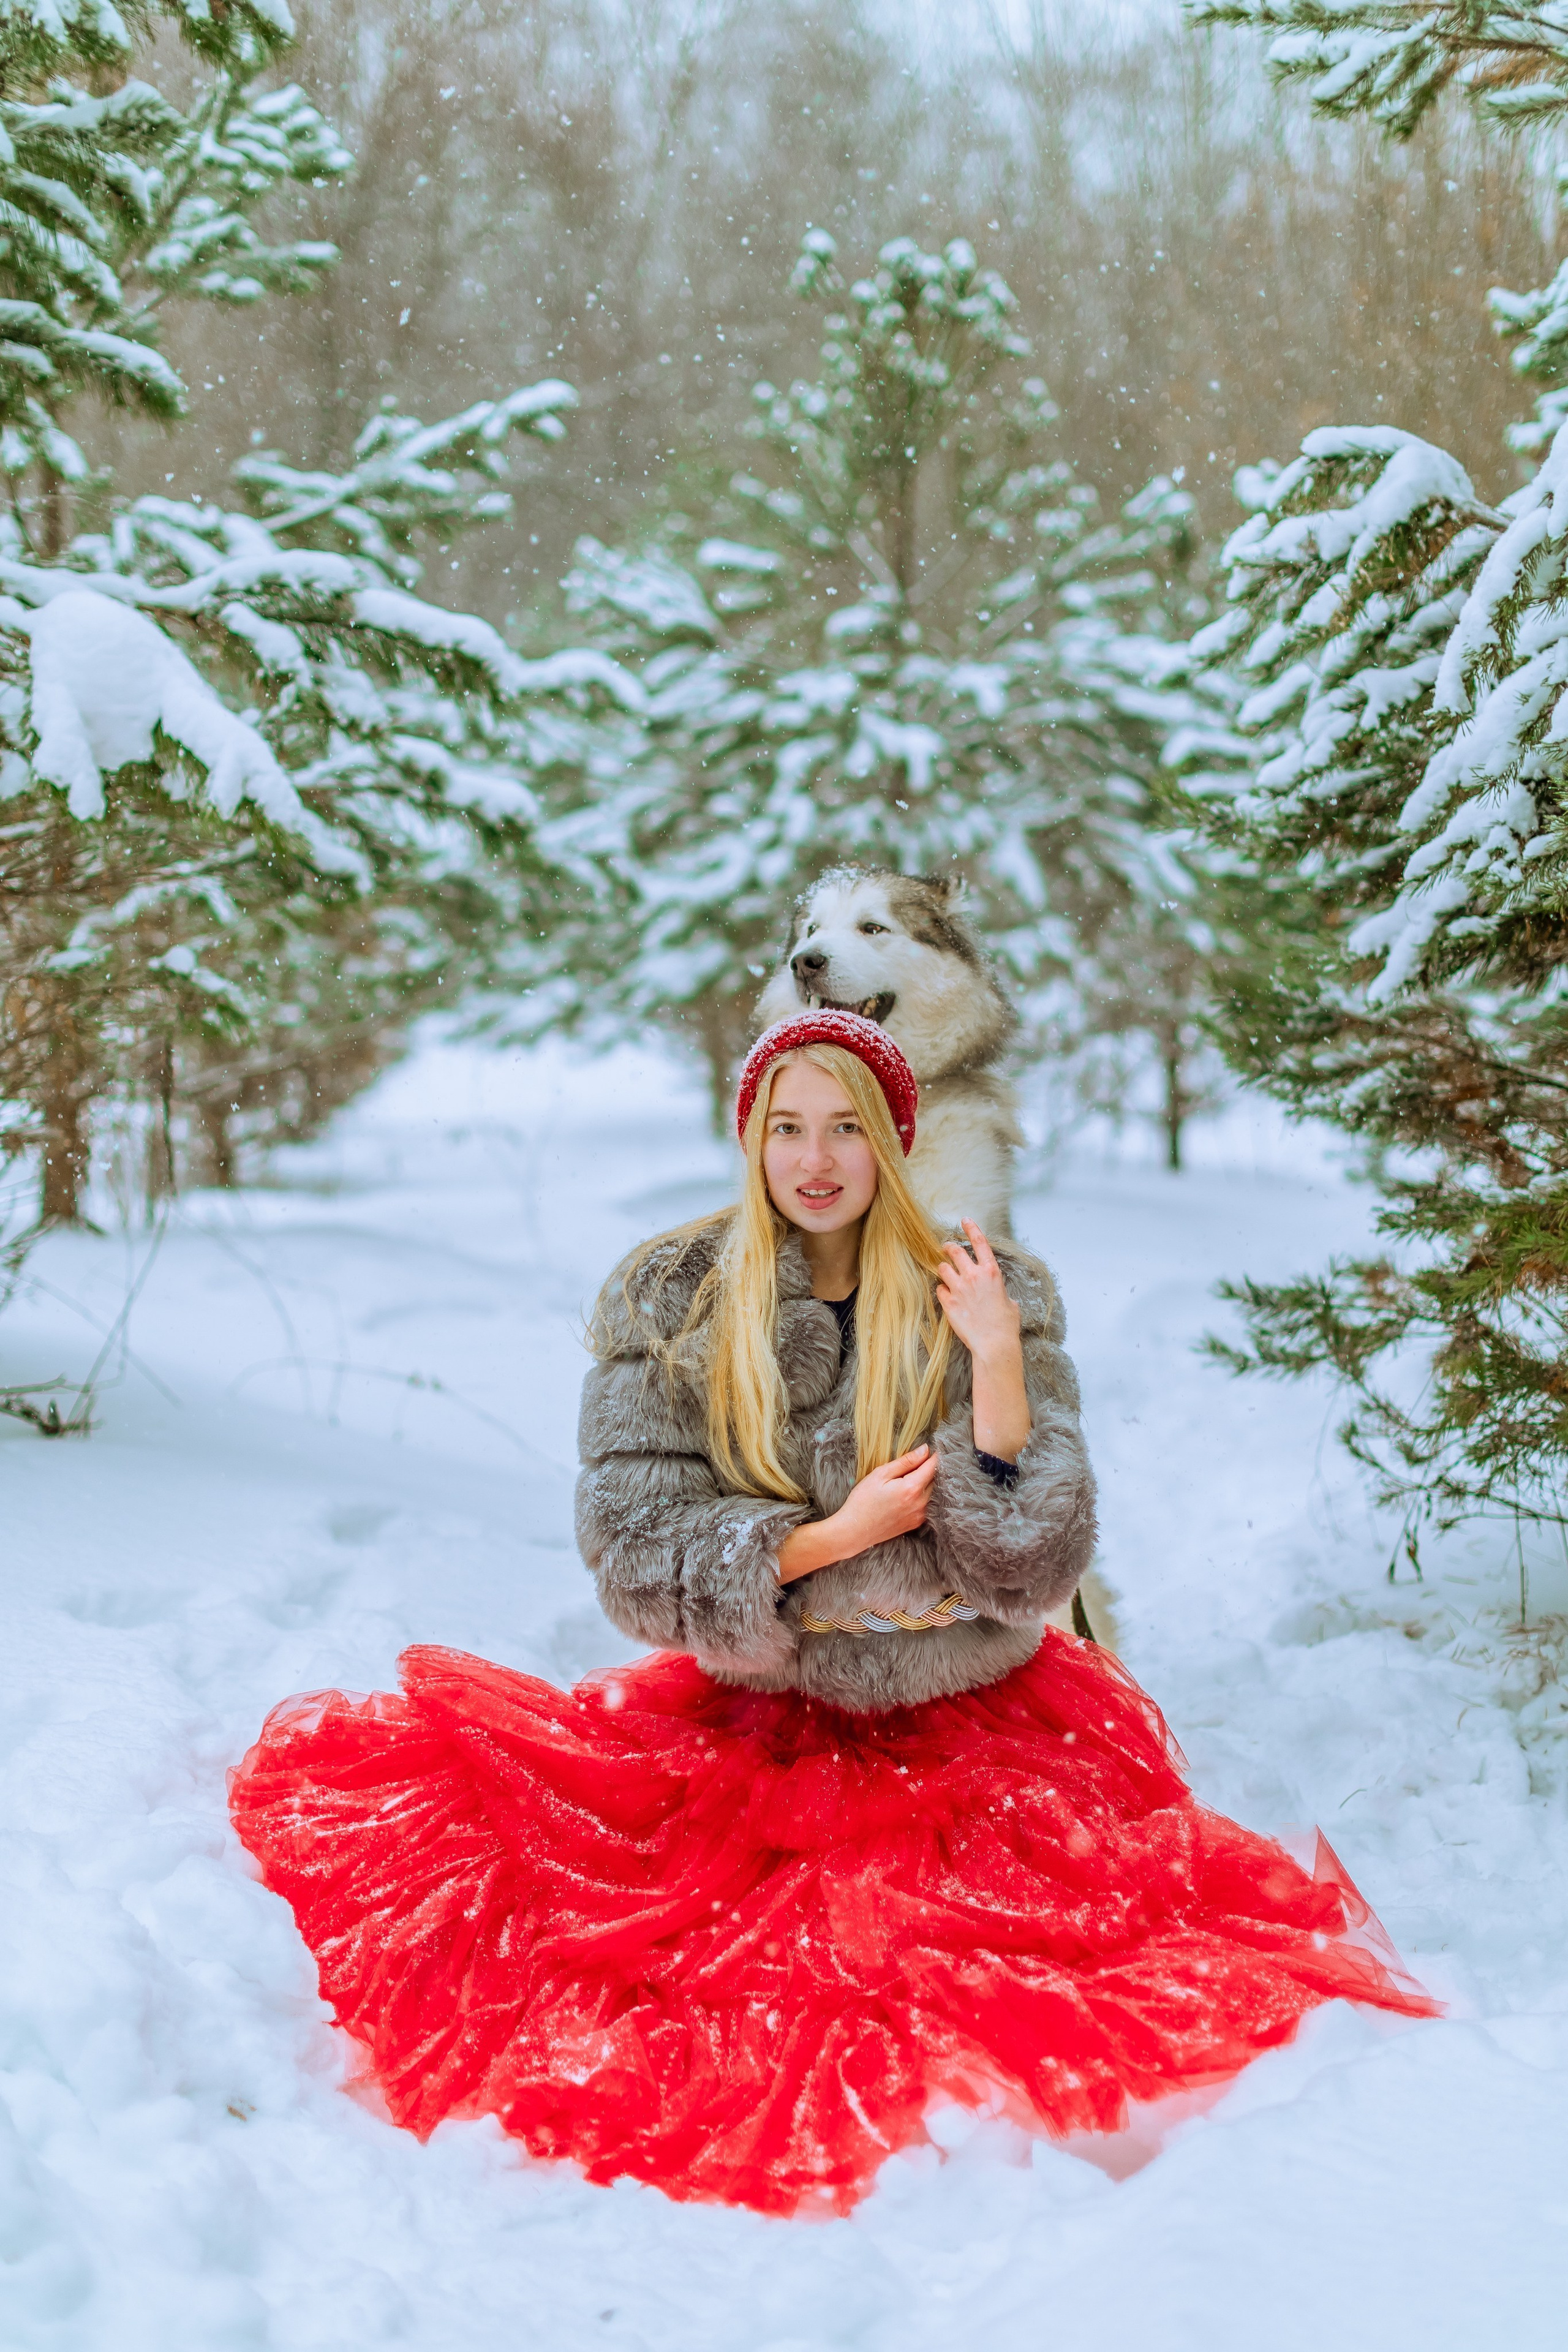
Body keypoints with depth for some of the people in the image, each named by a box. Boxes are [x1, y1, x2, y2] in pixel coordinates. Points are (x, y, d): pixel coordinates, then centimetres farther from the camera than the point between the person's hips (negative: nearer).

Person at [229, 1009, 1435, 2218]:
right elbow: (634, 1554, -5)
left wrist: (997, 1359, -19)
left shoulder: (996, 1297, -1)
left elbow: (1031, 1574, -9)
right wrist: (833, 1543, -16)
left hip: (967, 1718, -1)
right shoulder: (667, 1303, -1)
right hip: (748, 1712, 1)